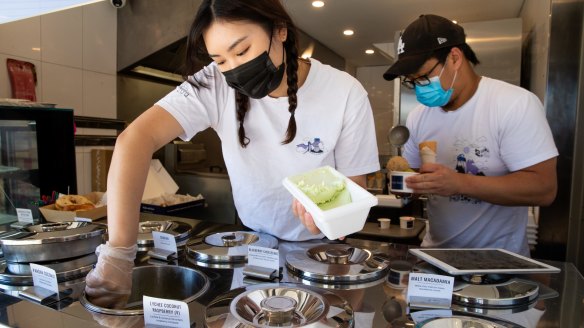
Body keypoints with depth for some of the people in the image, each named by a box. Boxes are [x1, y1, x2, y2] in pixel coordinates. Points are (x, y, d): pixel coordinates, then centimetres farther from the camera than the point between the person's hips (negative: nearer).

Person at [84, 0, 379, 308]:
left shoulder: (346, 94, -20)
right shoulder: (215, 85, -19)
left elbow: (353, 185, -11)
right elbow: (135, 139, -30)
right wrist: (117, 253, -40)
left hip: (320, 247, 0)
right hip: (252, 241, 1)